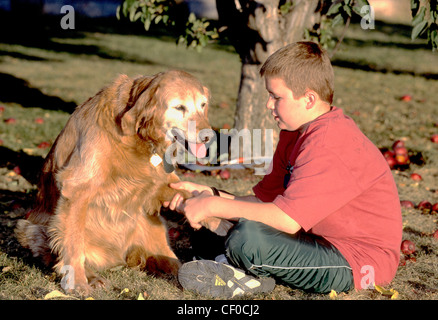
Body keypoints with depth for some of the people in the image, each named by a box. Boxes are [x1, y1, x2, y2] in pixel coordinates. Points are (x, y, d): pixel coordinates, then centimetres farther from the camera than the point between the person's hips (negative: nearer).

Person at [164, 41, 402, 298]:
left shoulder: (329, 144, -23)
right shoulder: (296, 133, 10)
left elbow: (287, 219, -29)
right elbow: (265, 200, 7)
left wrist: (215, 206, -22)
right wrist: (210, 195, -4)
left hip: (360, 266, -10)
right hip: (327, 243, 10)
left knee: (249, 238, -30)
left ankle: (251, 276, -3)